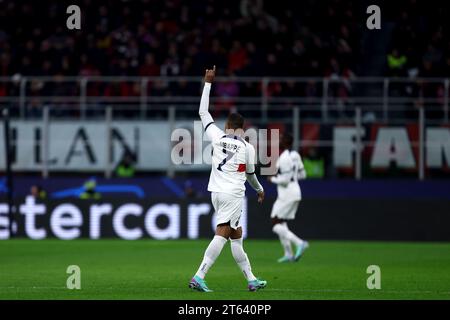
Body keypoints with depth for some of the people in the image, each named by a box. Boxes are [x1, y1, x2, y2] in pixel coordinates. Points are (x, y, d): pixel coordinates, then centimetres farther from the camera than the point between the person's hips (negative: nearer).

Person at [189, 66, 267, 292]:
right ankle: (199, 277, -24)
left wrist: (208, 82, 17)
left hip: (216, 192, 5)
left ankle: (251, 280, 17)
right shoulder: (248, 147, -1)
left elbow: (203, 112, 13)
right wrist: (259, 190, 32)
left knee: (236, 237, 12)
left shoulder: (217, 136, 4)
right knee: (221, 236, -12)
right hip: (233, 194, -5)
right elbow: (250, 174, 12)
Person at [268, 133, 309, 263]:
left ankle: (299, 243, -19)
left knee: (276, 225, -6)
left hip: (287, 196, -10)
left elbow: (285, 179, -22)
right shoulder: (295, 155, 11)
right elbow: (302, 174, 18)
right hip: (295, 193, 10)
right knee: (281, 224, 16)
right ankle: (288, 254, 12)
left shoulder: (284, 158, -18)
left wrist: (273, 179, -5)